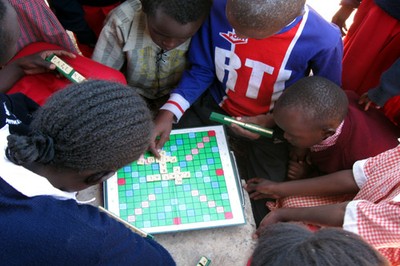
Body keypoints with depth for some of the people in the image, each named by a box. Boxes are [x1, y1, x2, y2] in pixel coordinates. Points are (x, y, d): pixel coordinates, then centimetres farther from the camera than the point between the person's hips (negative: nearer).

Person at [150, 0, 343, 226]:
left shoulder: (324, 39, -30)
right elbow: (201, 69, -10)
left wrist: (272, 121, -22)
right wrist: (169, 112, -24)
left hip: (272, 125, -1)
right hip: (214, 106, 2)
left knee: (264, 208, -3)